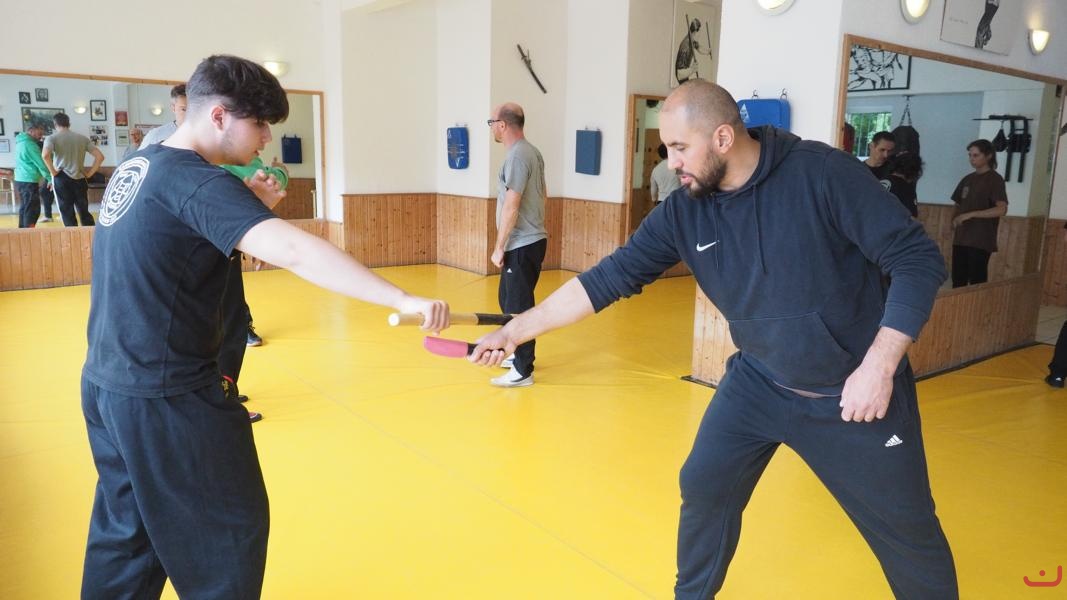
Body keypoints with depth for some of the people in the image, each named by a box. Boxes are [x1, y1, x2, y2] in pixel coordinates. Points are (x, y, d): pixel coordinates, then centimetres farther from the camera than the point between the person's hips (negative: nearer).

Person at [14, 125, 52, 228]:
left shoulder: (21, 142, 17)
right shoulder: (29, 144, -14)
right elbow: (40, 163, -18)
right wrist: (51, 179, -15)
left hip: (20, 180, 10)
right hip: (29, 181, -10)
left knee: (25, 208, 15)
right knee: (32, 210, -8)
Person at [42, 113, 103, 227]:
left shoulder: (52, 138, 0)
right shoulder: (82, 138, 10)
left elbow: (45, 155, -20)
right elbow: (100, 156, 5)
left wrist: (53, 172, -9)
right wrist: (89, 174, 7)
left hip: (62, 179, -3)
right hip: (80, 179, 3)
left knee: (68, 214, 2)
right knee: (84, 212, 10)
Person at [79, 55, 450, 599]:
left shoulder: (137, 168, 7)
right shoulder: (195, 181, -21)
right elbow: (294, 252, -35)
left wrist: (250, 204, 7)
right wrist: (404, 300, -41)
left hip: (109, 386, 9)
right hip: (165, 398, -9)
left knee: (127, 532, 22)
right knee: (229, 531, 7)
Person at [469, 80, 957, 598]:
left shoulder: (822, 173, -21)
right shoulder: (683, 212, -9)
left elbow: (919, 260, -18)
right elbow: (609, 277, -7)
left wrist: (879, 366, -24)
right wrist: (515, 331, -10)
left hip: (856, 391, -3)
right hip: (757, 383, 4)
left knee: (906, 529, 7)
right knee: (704, 487, 8)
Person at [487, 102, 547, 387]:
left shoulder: (517, 156, -17)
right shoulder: (531, 152, 13)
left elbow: (511, 207, -20)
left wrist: (499, 247, -15)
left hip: (522, 246, -10)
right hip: (527, 241, 10)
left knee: (518, 306, -4)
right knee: (507, 299, 20)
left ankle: (522, 371, 4)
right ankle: (520, 354, 32)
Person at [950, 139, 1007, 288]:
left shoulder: (995, 179, -5)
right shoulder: (967, 179, 14)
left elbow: (1002, 209, -15)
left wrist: (970, 214, -18)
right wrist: (954, 221, -1)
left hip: (981, 240, -6)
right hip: (961, 238, 6)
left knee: (977, 282, -4)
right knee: (958, 281, 4)